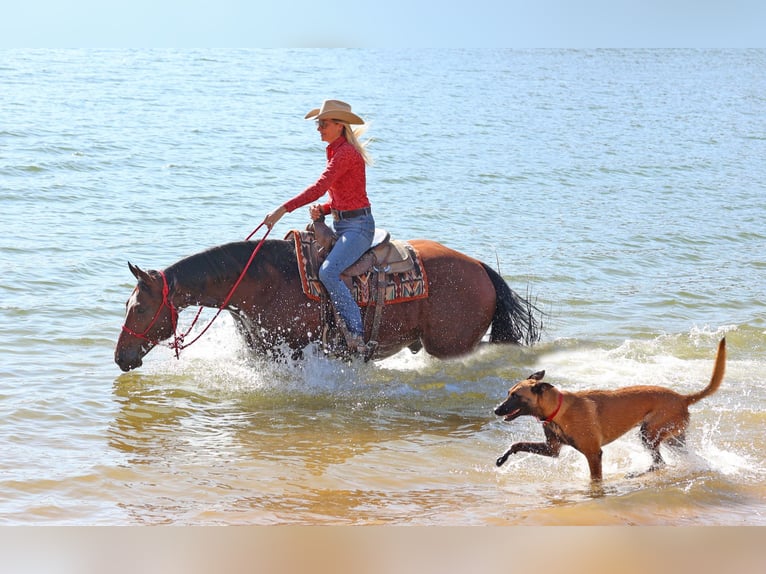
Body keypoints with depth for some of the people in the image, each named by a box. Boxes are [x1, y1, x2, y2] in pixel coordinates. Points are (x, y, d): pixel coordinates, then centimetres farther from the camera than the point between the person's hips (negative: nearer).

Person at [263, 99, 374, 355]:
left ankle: (356, 335, -26)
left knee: (328, 272, -29)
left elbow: (319, 187, -24)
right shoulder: (337, 151, 16)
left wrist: (283, 209, -28)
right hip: (341, 225, 10)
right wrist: (322, 210, 0)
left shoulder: (346, 152, -14)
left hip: (358, 226, -10)